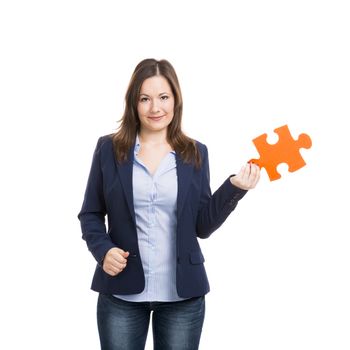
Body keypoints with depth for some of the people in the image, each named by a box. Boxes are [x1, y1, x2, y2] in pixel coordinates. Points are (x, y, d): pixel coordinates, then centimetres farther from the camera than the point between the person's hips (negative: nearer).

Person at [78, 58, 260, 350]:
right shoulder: (109, 149, 1)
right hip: (122, 292, -1)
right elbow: (90, 213, 6)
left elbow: (202, 226, 2)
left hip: (182, 294, 1)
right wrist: (103, 250, -12)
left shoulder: (195, 153, 4)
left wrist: (234, 187, -10)